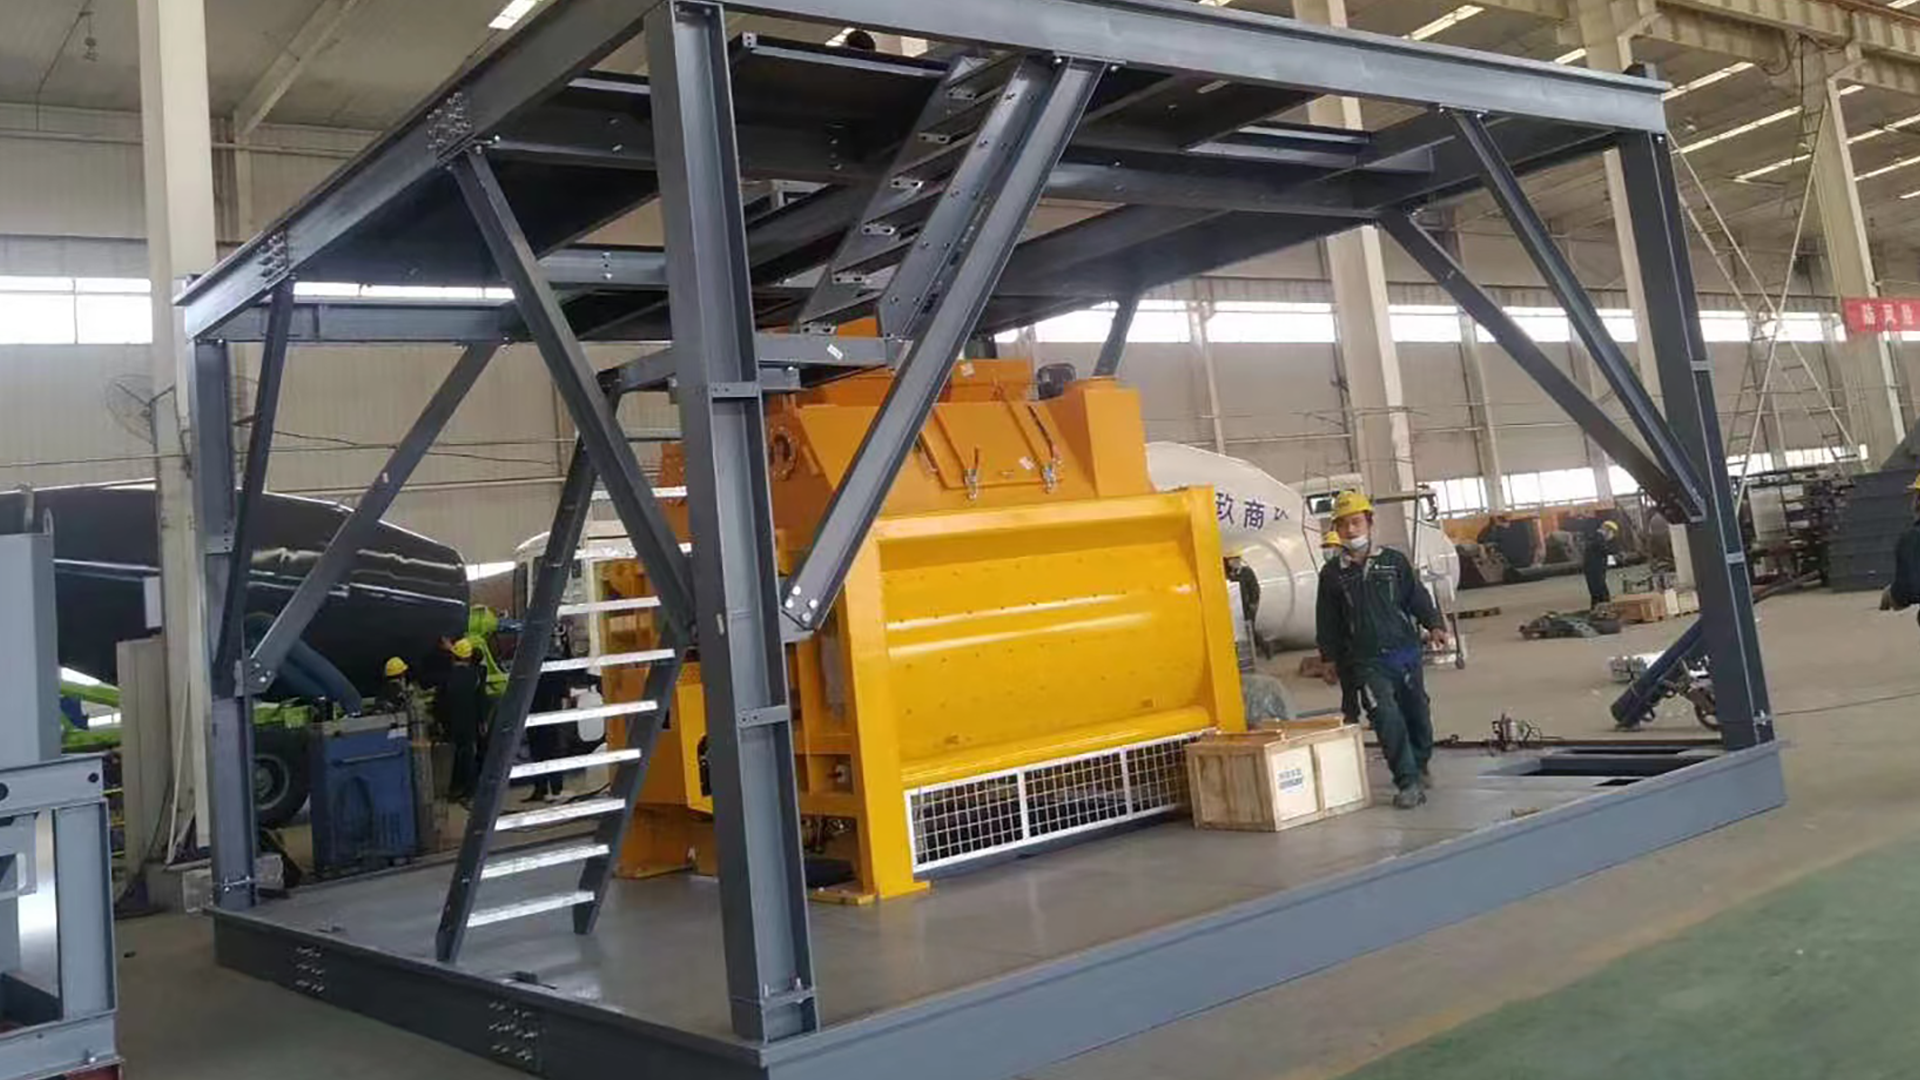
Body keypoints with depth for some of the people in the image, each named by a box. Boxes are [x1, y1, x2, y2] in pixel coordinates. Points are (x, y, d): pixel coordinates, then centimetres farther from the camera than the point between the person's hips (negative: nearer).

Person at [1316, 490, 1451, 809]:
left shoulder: (1394, 561, 4)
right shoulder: (1332, 574, 3)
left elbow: (1418, 597, 8)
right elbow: (1327, 623, 9)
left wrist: (1434, 625, -6)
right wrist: (1331, 658, 10)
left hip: (1406, 652, 2)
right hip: (1366, 662, -2)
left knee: (1417, 714, 13)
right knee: (1387, 717, -16)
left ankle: (1419, 768, 36)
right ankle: (1408, 782, -10)